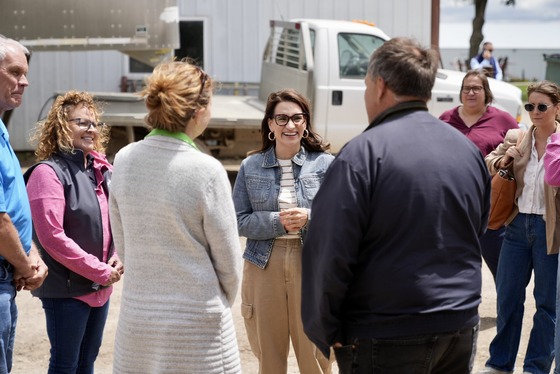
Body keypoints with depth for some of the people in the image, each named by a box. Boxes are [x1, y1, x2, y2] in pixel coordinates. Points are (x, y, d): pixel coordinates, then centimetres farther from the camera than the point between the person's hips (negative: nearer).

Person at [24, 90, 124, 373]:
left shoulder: (101, 171, 8)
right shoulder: (48, 172, -14)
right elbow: (52, 236, -21)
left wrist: (119, 257, -5)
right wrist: (101, 272, -18)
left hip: (100, 287, 7)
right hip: (66, 289, -7)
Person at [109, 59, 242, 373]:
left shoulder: (125, 160, -2)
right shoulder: (206, 170, -16)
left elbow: (122, 242, 8)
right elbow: (228, 259, -8)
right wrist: (224, 301, 11)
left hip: (137, 315, 5)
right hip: (195, 322, -5)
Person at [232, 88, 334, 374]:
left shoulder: (325, 164, -1)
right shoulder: (251, 167, 4)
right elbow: (239, 221, 0)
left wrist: (309, 218, -19)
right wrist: (278, 222, -15)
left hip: (313, 266, -1)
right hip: (264, 265, 2)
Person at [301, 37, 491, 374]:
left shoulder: (362, 154, -16)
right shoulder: (470, 150, 5)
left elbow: (329, 253, -17)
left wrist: (323, 329, -6)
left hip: (388, 339, -6)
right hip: (461, 331, 6)